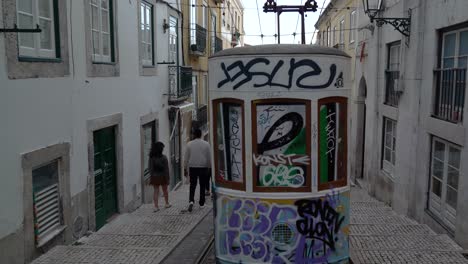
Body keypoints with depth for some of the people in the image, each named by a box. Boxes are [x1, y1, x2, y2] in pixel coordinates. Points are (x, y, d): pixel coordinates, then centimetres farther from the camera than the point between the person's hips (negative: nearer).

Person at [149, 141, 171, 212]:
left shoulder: (151, 158, -4)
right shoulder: (163, 157, -13)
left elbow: (150, 168, -2)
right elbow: (166, 169, -11)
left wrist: (151, 177, 5)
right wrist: (167, 178, -5)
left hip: (154, 177, 2)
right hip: (162, 176, -2)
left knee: (156, 191, 5)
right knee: (165, 190, 16)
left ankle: (156, 206, -3)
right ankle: (167, 204, 32)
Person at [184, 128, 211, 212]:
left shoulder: (189, 144, -1)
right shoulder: (206, 144, -1)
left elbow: (186, 158, 2)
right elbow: (209, 157, 4)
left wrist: (185, 169, 9)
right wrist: (209, 167, 16)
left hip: (192, 167, 0)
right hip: (203, 167, 0)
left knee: (192, 186, 6)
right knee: (202, 186, 9)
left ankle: (191, 201, -14)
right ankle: (201, 203, 13)